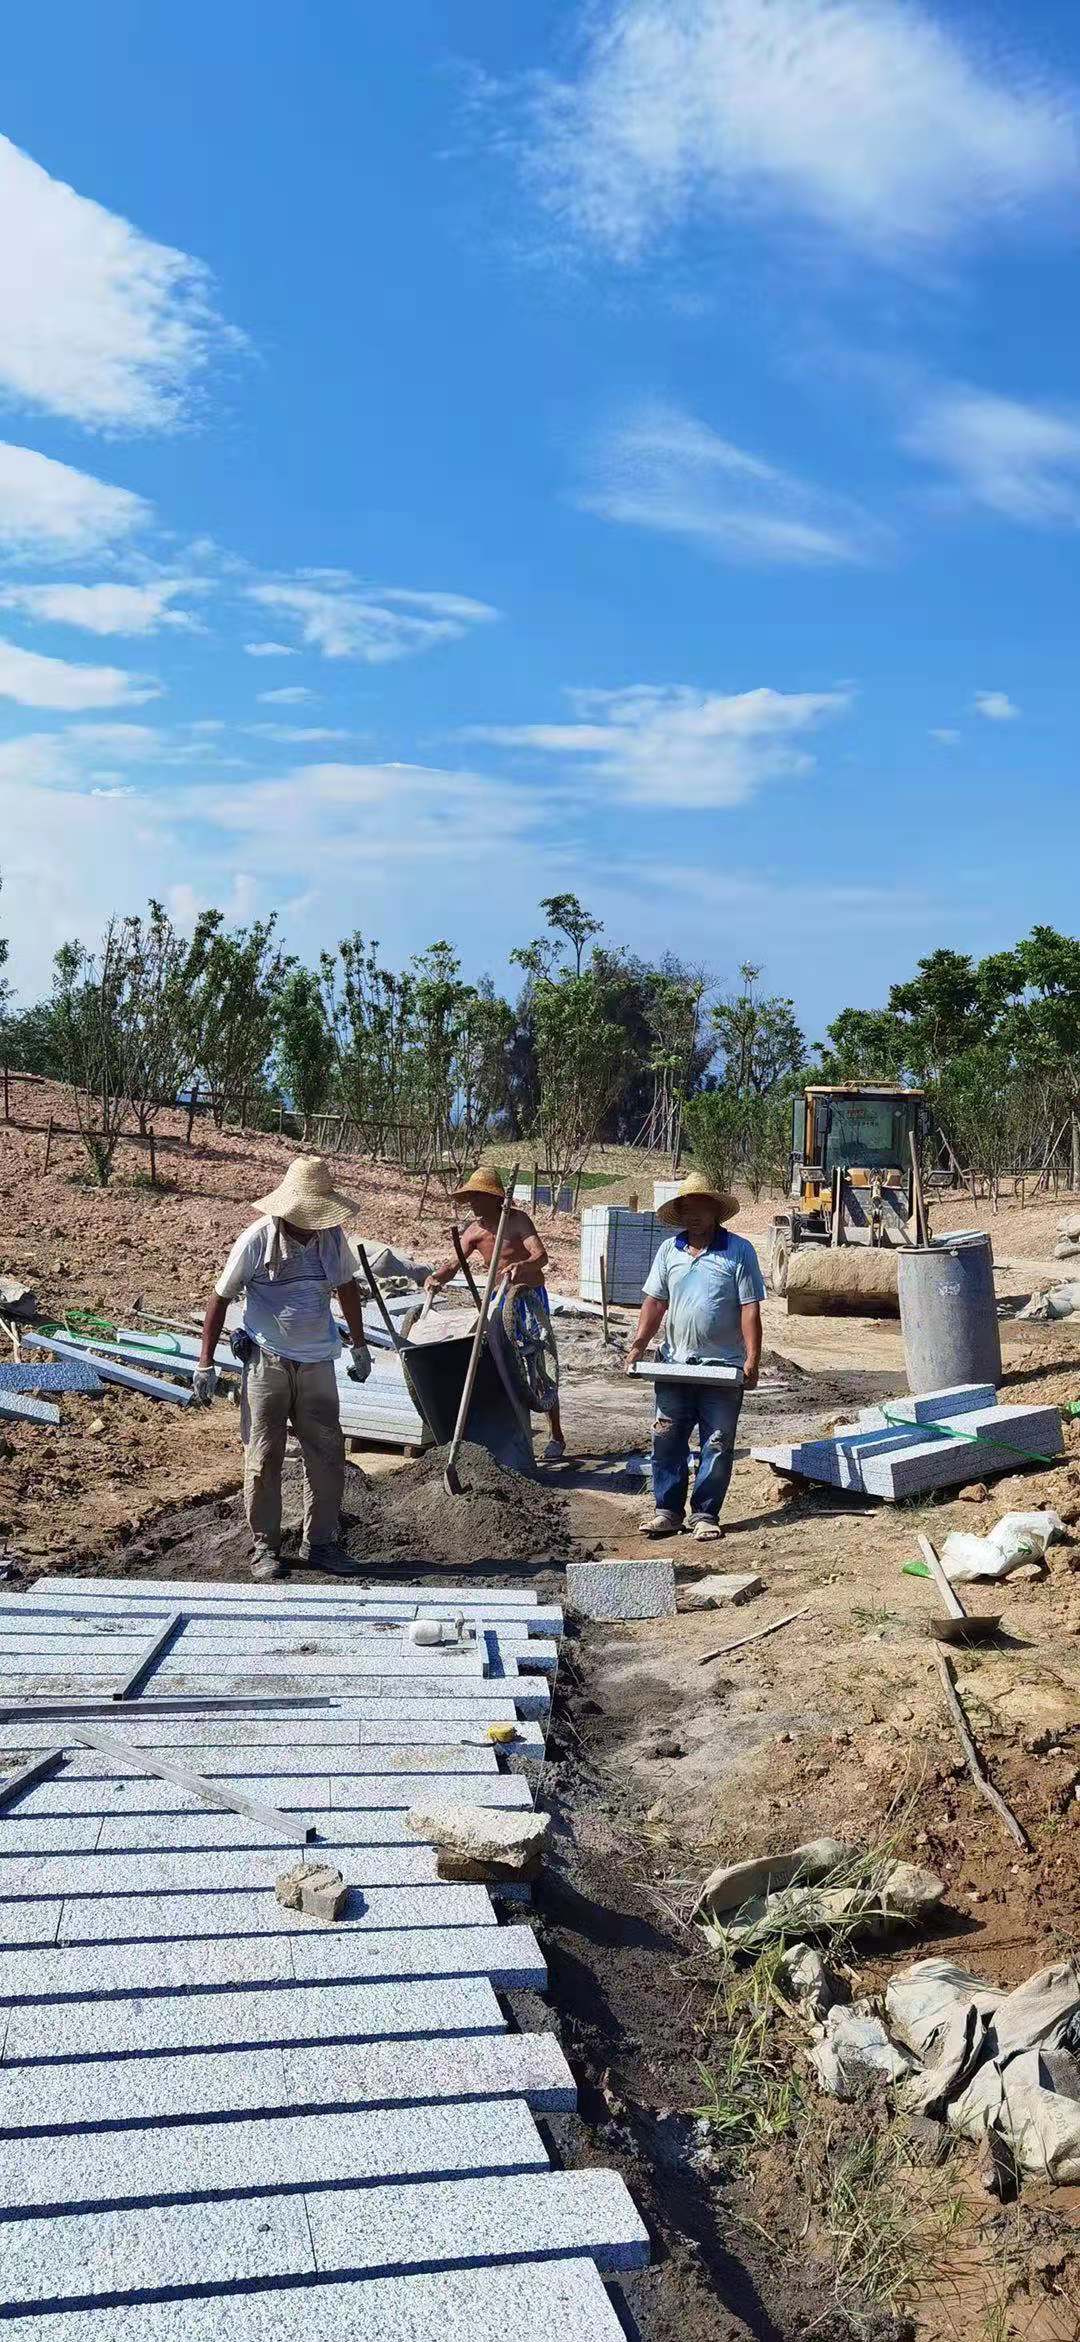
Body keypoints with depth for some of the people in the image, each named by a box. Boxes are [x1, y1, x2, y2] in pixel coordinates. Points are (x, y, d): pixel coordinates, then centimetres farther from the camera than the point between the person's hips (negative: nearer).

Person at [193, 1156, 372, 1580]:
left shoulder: (332, 1236, -3)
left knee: (328, 1454, 4)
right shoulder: (256, 1240, -13)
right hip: (267, 1364, -3)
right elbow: (220, 1298, -5)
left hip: (316, 1364, 4)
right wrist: (205, 1364, -6)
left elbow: (346, 1288, 16)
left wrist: (360, 1346, 20)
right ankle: (264, 1547, 14)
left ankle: (320, 1543, 17)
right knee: (263, 1457, 2)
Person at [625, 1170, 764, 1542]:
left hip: (723, 1369, -3)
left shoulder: (739, 1251, -3)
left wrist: (752, 1360, -14)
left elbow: (750, 1309, -7)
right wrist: (637, 1347, 1)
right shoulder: (669, 1251, 9)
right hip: (675, 1365, 3)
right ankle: (667, 1511, 13)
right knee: (666, 1441, 4)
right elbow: (655, 1303, 11)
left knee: (717, 1446, 3)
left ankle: (706, 1514, 13)